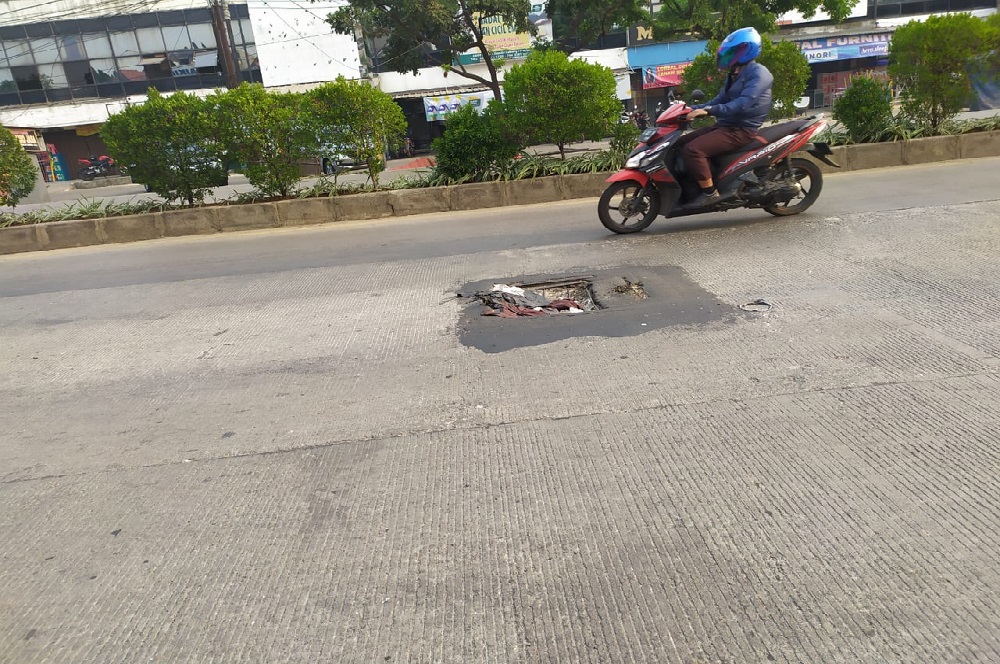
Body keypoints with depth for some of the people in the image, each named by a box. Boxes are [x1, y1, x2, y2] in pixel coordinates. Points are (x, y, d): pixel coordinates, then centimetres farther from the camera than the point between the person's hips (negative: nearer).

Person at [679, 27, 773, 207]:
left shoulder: (758, 73, -12)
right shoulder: (735, 75, 20)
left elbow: (743, 104, -26)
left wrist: (709, 111, -33)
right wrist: (693, 109, 9)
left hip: (741, 130, -11)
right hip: (725, 125, 11)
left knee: (692, 150, -29)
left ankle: (710, 192, -22)